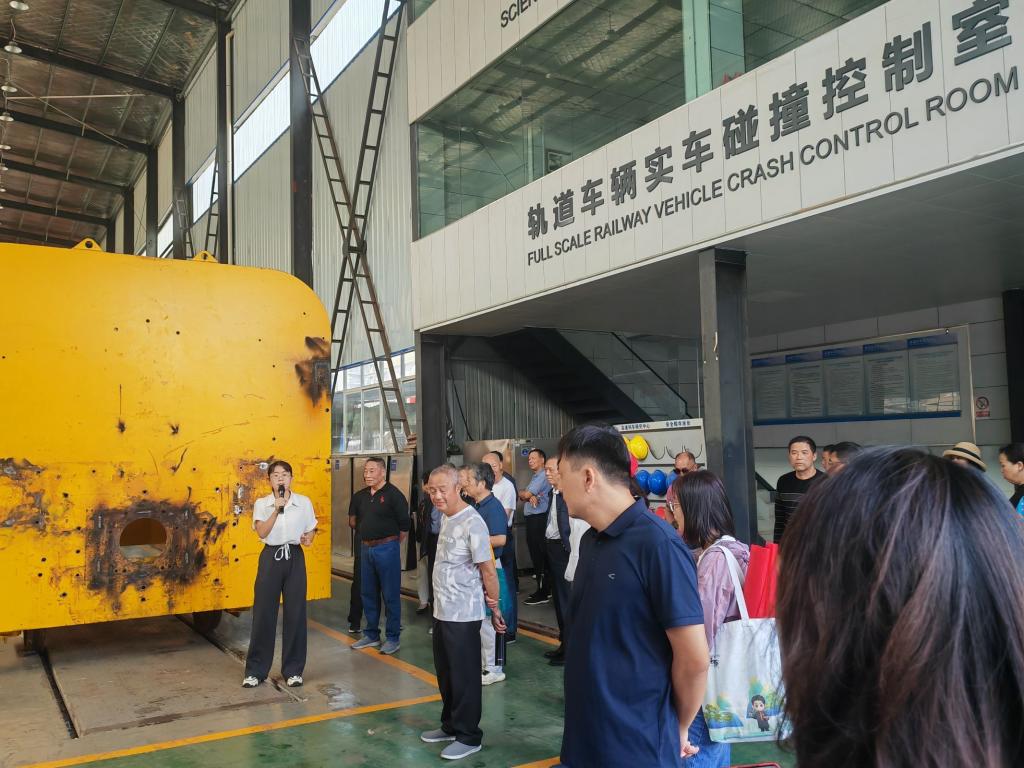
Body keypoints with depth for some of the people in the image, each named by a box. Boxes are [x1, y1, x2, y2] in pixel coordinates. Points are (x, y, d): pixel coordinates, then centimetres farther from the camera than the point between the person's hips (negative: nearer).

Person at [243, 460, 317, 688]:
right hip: (271, 557, -1)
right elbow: (262, 533, -13)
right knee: (263, 614, 2)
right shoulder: (262, 503, 0)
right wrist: (276, 509, -21)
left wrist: (308, 539, -11)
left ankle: (293, 670, 16)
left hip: (295, 558, 1)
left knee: (295, 614, 4)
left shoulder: (304, 502, 2)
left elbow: (311, 530, 11)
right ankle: (255, 670, 14)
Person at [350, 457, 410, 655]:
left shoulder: (393, 495, -12)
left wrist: (391, 544, 0)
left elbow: (404, 525, -10)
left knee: (391, 595, 0)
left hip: (386, 548, -7)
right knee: (368, 593, 14)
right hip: (366, 548, 7)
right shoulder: (361, 496, 7)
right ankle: (371, 635, 27)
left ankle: (392, 638, 10)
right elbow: (353, 521, 22)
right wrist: (367, 533, 15)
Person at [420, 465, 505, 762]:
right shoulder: (446, 518, 7)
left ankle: (469, 737, 19)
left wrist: (494, 608, -8)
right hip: (442, 611, 9)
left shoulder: (472, 523, -21)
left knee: (464, 677, 5)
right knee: (445, 674, 20)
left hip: (463, 615, -9)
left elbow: (489, 570, -17)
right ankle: (451, 726, 36)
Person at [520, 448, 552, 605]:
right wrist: (530, 497, -13)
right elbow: (525, 496, 9)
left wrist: (522, 493, 8)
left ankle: (542, 593, -3)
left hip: (539, 520, -10)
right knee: (535, 554, 14)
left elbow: (526, 494, -15)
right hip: (531, 520, 10)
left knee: (539, 555, -7)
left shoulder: (543, 476, -12)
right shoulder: (535, 477, 20)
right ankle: (544, 589, 22)